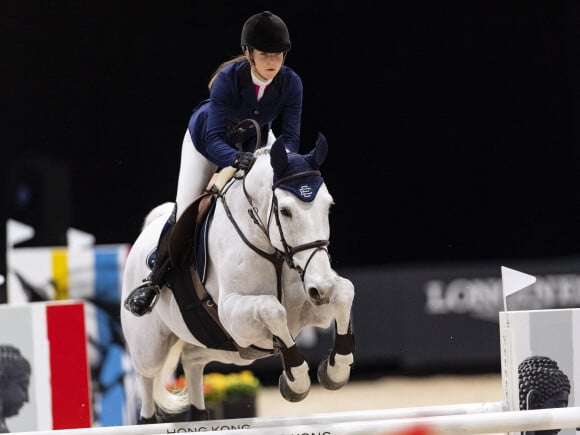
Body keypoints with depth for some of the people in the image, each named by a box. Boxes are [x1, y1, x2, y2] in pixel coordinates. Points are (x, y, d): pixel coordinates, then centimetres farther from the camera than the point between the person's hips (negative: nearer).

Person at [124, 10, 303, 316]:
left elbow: (290, 137, -28)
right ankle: (155, 280, 16)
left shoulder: (290, 83, -29)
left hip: (256, 143, 3)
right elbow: (215, 140, -42)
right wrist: (237, 159, -62)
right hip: (207, 142, -3)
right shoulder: (228, 79, -38)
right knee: (185, 214, -5)